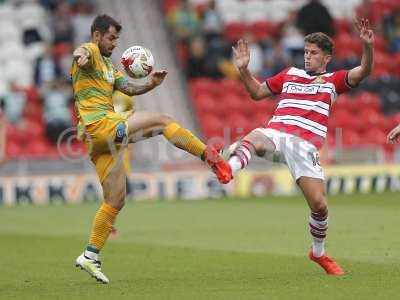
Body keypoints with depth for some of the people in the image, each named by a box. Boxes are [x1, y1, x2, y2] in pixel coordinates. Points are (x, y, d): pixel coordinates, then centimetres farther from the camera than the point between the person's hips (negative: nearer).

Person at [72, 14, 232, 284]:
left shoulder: (108, 66, 28)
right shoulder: (90, 52, -1)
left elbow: (129, 88, 16)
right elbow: (83, 52, -28)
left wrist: (151, 85, -5)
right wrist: (81, 56, -53)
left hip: (108, 138, 10)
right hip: (101, 125, -10)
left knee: (116, 201, 8)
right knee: (163, 121, -14)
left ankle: (90, 256, 10)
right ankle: (211, 157, -7)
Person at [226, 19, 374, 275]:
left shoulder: (333, 80, 16)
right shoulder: (290, 75, 24)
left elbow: (363, 72, -1)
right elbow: (257, 92, 33)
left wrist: (367, 46, -18)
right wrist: (244, 69, 19)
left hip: (305, 145, -1)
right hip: (275, 134, 1)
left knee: (319, 204, -8)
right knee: (254, 139, -37)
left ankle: (319, 252, 18)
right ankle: (229, 168, -69)